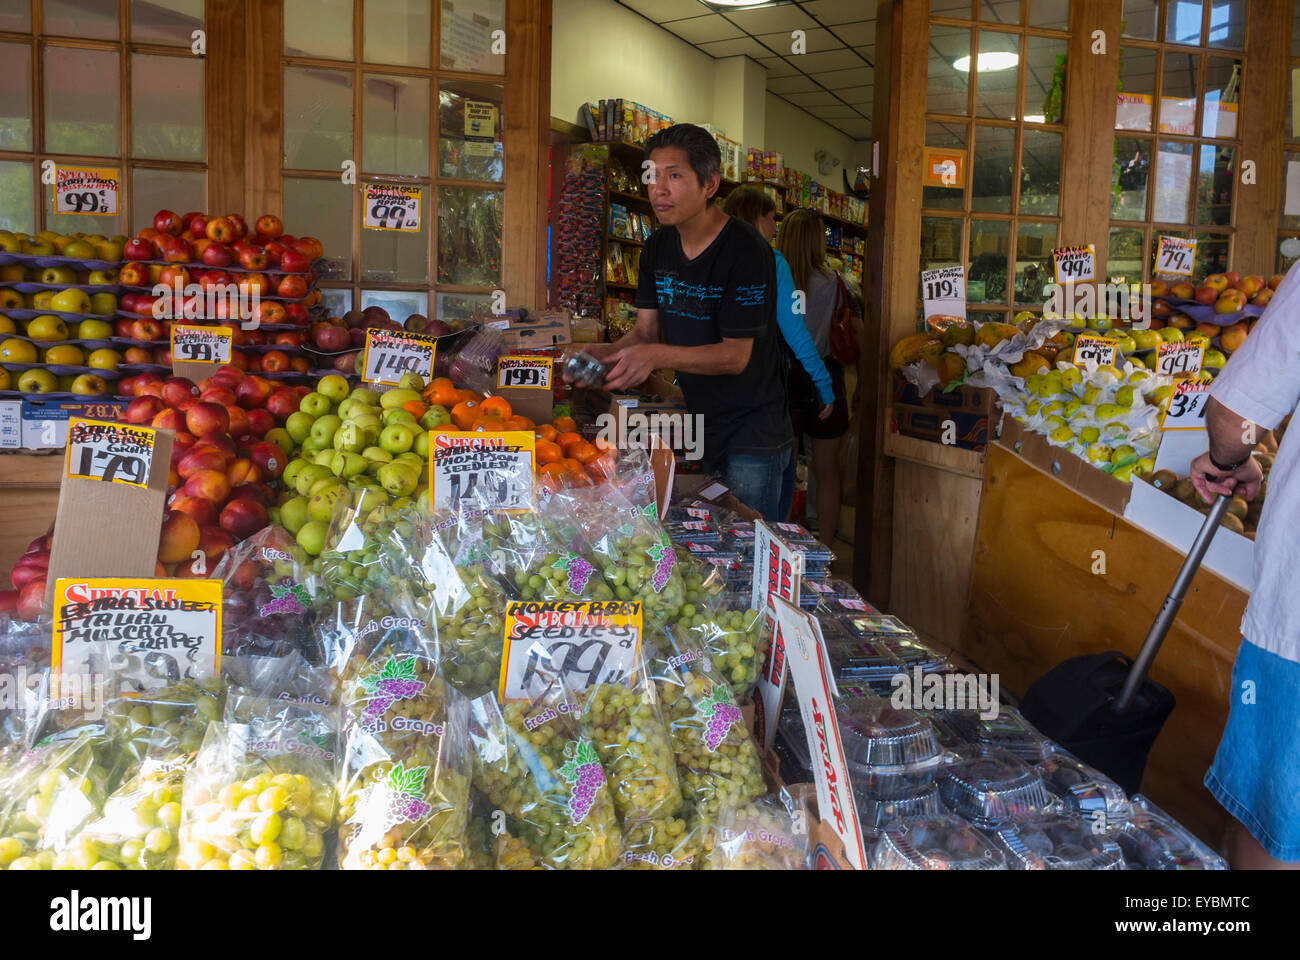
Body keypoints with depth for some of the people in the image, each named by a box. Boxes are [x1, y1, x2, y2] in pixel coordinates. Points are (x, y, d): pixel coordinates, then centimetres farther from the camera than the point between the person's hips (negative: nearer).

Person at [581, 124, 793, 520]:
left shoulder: (745, 250, -18)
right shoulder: (658, 247, 5)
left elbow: (735, 356, -21)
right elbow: (647, 329, 6)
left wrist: (656, 355, -33)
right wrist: (610, 353, -16)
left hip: (751, 436, -6)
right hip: (694, 422, 7)